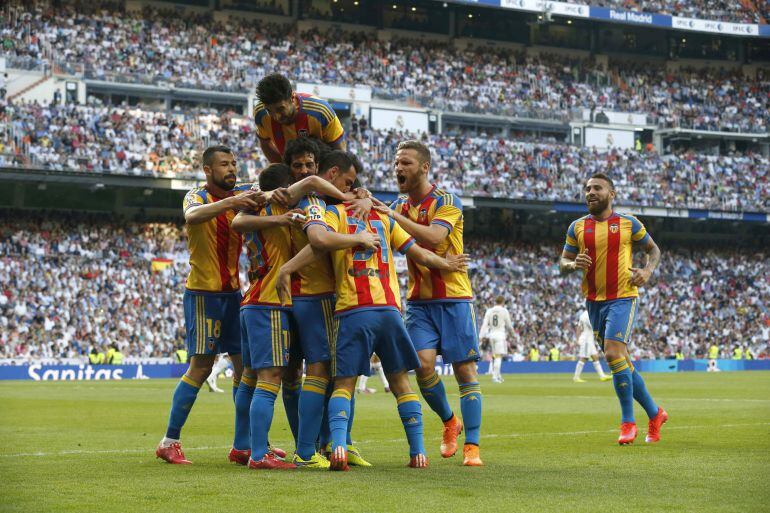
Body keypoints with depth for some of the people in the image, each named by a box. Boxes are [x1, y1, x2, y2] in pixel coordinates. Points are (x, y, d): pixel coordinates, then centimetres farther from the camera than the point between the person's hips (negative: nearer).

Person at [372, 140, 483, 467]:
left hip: (454, 298, -4)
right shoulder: (399, 205, 10)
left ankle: (472, 446, 2)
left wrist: (393, 215, -27)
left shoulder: (447, 202, -8)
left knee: (465, 369, -3)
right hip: (418, 301, 4)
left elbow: (433, 237, -25)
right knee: (424, 364, -12)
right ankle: (449, 422, 14)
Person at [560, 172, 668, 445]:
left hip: (623, 298, -5)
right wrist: (574, 264, -12)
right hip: (594, 302, 5)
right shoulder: (577, 227, 7)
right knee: (622, 362, 8)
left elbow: (654, 250, 12)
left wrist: (647, 271, -8)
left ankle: (628, 422, -10)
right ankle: (655, 413, 25)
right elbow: (563, 263, 11)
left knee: (613, 354, -21)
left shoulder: (628, 224, 0)